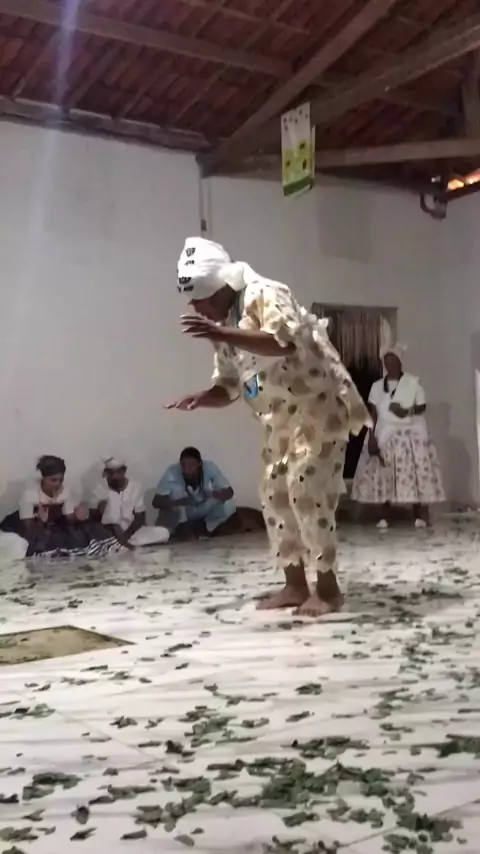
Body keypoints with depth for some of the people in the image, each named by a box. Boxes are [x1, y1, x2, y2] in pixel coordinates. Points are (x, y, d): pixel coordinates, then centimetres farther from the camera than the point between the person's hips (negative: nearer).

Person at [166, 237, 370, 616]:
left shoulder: (264, 295, -17)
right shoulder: (225, 327, 9)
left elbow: (284, 343, -36)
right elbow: (228, 387, 12)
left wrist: (220, 334, -41)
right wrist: (200, 398, -10)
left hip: (318, 406, -9)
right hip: (282, 418, 9)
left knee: (306, 492, -14)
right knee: (275, 496, 7)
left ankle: (328, 587, -4)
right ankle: (295, 584, 15)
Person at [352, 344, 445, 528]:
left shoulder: (413, 382, 1)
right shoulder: (377, 386, 9)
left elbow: (422, 406, 0)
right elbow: (373, 412, 5)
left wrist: (408, 411, -19)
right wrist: (371, 436, -5)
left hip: (411, 433, -2)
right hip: (385, 434, 2)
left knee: (415, 472, -7)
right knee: (383, 474, -4)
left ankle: (420, 514, -1)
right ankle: (384, 516, 0)